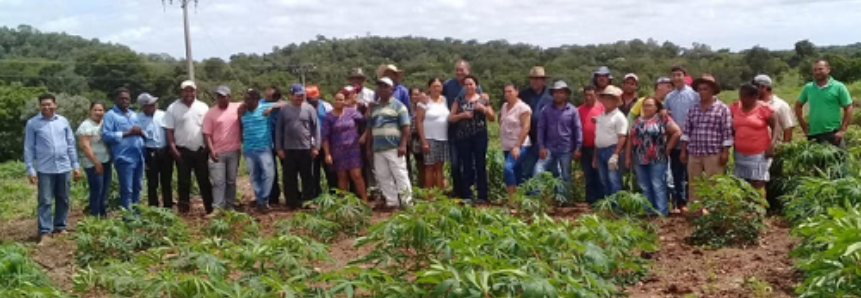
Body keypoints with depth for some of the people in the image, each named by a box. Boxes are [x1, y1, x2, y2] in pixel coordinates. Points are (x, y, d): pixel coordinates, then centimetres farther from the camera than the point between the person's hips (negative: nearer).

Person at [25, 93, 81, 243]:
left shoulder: (63, 121, 5)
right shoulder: (32, 123, -3)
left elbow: (71, 144, 10)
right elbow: (29, 148, -1)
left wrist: (75, 165, 8)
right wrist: (30, 169, -6)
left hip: (64, 168, 3)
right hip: (45, 169, -3)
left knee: (63, 200, 11)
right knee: (45, 201, -2)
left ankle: (60, 226, 23)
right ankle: (44, 231, 2)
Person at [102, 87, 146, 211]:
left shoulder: (134, 115, 20)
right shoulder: (110, 115, -2)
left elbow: (143, 133, 20)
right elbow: (106, 135, -14)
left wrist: (140, 132, -4)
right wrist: (127, 133, -16)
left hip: (138, 157, 7)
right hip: (124, 158, -7)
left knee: (137, 188, 14)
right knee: (127, 190, -5)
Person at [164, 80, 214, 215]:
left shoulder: (203, 107, 5)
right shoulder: (173, 108, -1)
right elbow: (169, 131, -2)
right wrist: (173, 149, -9)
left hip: (201, 150, 1)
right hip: (182, 151, -1)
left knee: (204, 180, 6)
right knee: (184, 182, 4)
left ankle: (210, 209, 12)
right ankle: (184, 209, 11)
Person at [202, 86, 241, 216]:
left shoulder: (237, 108, 1)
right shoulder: (211, 113, -1)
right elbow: (206, 134, -2)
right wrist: (211, 150, -12)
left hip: (234, 152, 2)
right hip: (217, 153, -2)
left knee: (231, 181, 10)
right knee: (218, 181, -4)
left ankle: (230, 206, 18)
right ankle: (217, 208, -4)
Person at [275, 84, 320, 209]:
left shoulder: (309, 108, 0)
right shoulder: (284, 109, 3)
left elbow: (315, 128, 1)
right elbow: (279, 129, 6)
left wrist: (316, 146, -3)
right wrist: (279, 148, 2)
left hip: (306, 149, -1)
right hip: (288, 150, 1)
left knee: (307, 177, 6)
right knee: (289, 178, 6)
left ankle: (307, 202, 15)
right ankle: (292, 202, 16)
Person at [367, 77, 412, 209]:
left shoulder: (398, 105, 1)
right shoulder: (374, 107, 18)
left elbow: (406, 127, -6)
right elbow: (370, 129, 22)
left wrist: (403, 145, -15)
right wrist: (369, 148, 17)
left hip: (394, 148, -6)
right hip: (378, 149, 6)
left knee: (400, 174, -7)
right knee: (383, 176, 6)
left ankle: (406, 201, -3)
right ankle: (392, 201, 12)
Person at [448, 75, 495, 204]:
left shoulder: (483, 100, 8)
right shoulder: (459, 100, 10)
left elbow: (493, 118, 7)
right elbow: (450, 118, 5)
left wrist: (483, 109, -10)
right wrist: (462, 115, -11)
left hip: (479, 135, -1)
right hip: (463, 136, 1)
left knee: (480, 165, -2)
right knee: (466, 166, 2)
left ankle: (482, 196, 2)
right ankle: (466, 196, 7)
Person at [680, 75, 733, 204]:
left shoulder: (722, 109, 0)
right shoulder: (693, 109, 13)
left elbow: (727, 133, -4)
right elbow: (686, 131, 13)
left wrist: (725, 153, -9)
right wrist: (683, 151, 8)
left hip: (713, 154, -5)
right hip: (694, 154, 5)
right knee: (694, 185, 7)